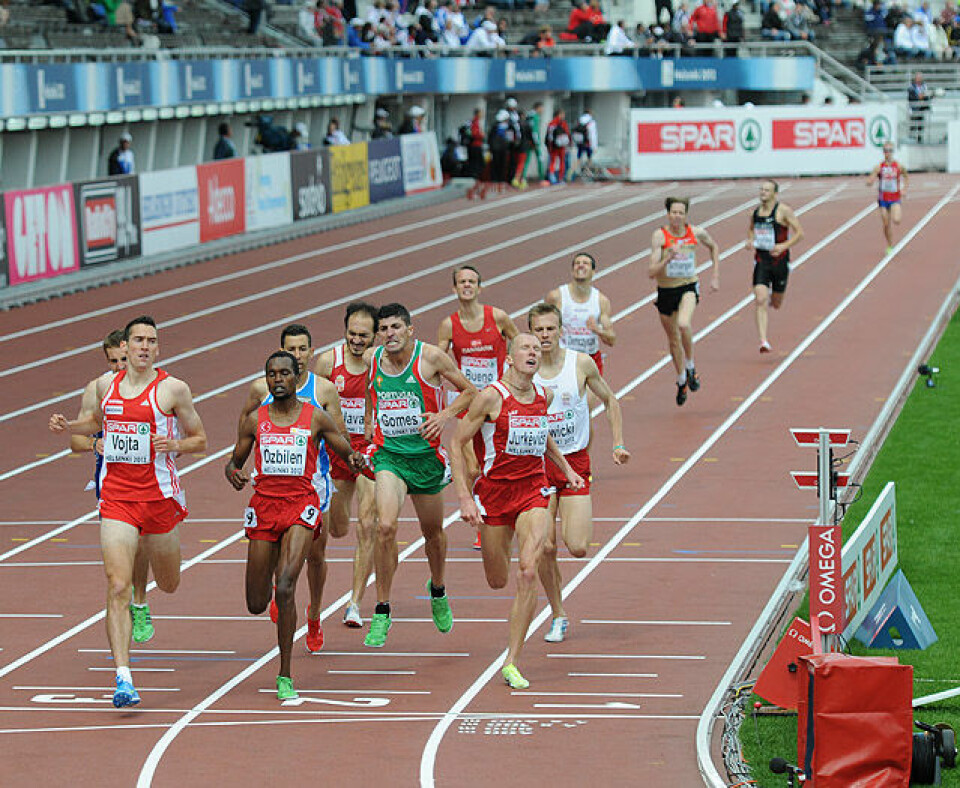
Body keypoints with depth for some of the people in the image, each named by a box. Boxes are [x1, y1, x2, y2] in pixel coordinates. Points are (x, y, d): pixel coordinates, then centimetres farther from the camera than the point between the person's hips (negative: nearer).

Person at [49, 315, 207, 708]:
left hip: (159, 495, -1)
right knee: (117, 587, -13)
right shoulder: (106, 384, 7)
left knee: (168, 585, 16)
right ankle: (123, 679, -16)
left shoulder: (173, 389, -5)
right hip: (115, 498, 1)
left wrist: (174, 445, -18)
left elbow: (199, 440, 3)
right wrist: (68, 426, 10)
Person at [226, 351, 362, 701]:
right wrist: (233, 474, -9)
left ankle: (285, 676, -13)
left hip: (301, 505, -3)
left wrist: (355, 458, -16)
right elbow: (234, 461, 15)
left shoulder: (316, 418, 1)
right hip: (264, 505, 3)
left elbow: (348, 454, 9)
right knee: (256, 605, 6)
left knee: (285, 587, -22)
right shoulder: (254, 420, 6)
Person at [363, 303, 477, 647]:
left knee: (433, 532, 15)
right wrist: (369, 438, 12)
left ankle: (437, 590, 47)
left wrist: (445, 415, -15)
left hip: (426, 455, 0)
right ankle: (382, 612, -11)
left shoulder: (431, 357, -9)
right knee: (385, 526, -20)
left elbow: (470, 392, 1)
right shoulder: (371, 360, 0)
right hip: (388, 455, 0)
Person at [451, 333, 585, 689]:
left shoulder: (544, 395, 5)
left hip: (533, 491, 2)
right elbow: (458, 444, -7)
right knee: (497, 581, 9)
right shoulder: (491, 397, -11)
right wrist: (465, 498, -13)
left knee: (528, 571, -18)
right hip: (494, 491, -2)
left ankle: (512, 663, -13)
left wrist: (566, 469, 23)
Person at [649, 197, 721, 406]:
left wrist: (715, 276, 13)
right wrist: (668, 259, -33)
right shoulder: (660, 236, -13)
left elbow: (714, 247, 17)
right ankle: (681, 381, 37)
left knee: (683, 324, -31)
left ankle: (691, 367, -7)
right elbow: (651, 272, -17)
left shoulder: (696, 233, -7)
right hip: (666, 291, 1)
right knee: (673, 340, 14)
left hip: (688, 288, -1)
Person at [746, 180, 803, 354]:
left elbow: (799, 232, -9)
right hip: (761, 260, 2)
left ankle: (773, 296, 52)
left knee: (776, 304, 12)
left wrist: (784, 246, -23)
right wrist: (750, 240, 3)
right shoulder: (755, 212, 5)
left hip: (779, 260, -2)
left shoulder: (783, 211, -9)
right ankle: (763, 341, -17)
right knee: (760, 301, -15)